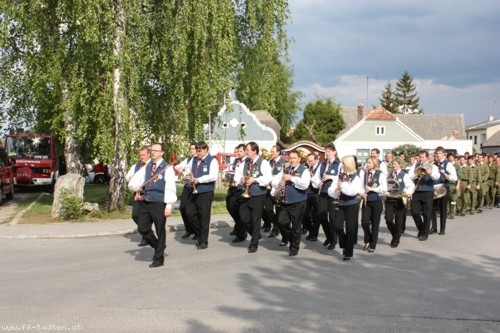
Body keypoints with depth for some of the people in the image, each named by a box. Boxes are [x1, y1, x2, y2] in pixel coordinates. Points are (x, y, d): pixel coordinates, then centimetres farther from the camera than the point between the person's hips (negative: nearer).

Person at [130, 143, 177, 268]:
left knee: (160, 231, 4)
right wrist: (136, 186, -4)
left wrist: (169, 206, -14)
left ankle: (159, 258, 17)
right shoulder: (147, 166, 11)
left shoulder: (167, 168, -6)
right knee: (142, 228, 5)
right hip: (145, 202, 6)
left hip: (159, 204, -6)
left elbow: (170, 188, -10)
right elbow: (135, 179, 19)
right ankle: (158, 247, 29)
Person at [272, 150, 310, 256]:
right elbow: (274, 182, 10)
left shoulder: (304, 170, -5)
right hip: (284, 202, 5)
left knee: (296, 226, 3)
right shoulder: (284, 170, 12)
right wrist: (279, 184, -12)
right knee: (281, 222, -4)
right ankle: (290, 238, 22)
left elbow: (305, 185, -21)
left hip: (298, 203, -5)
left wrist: (292, 178, -21)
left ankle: (294, 248, 17)